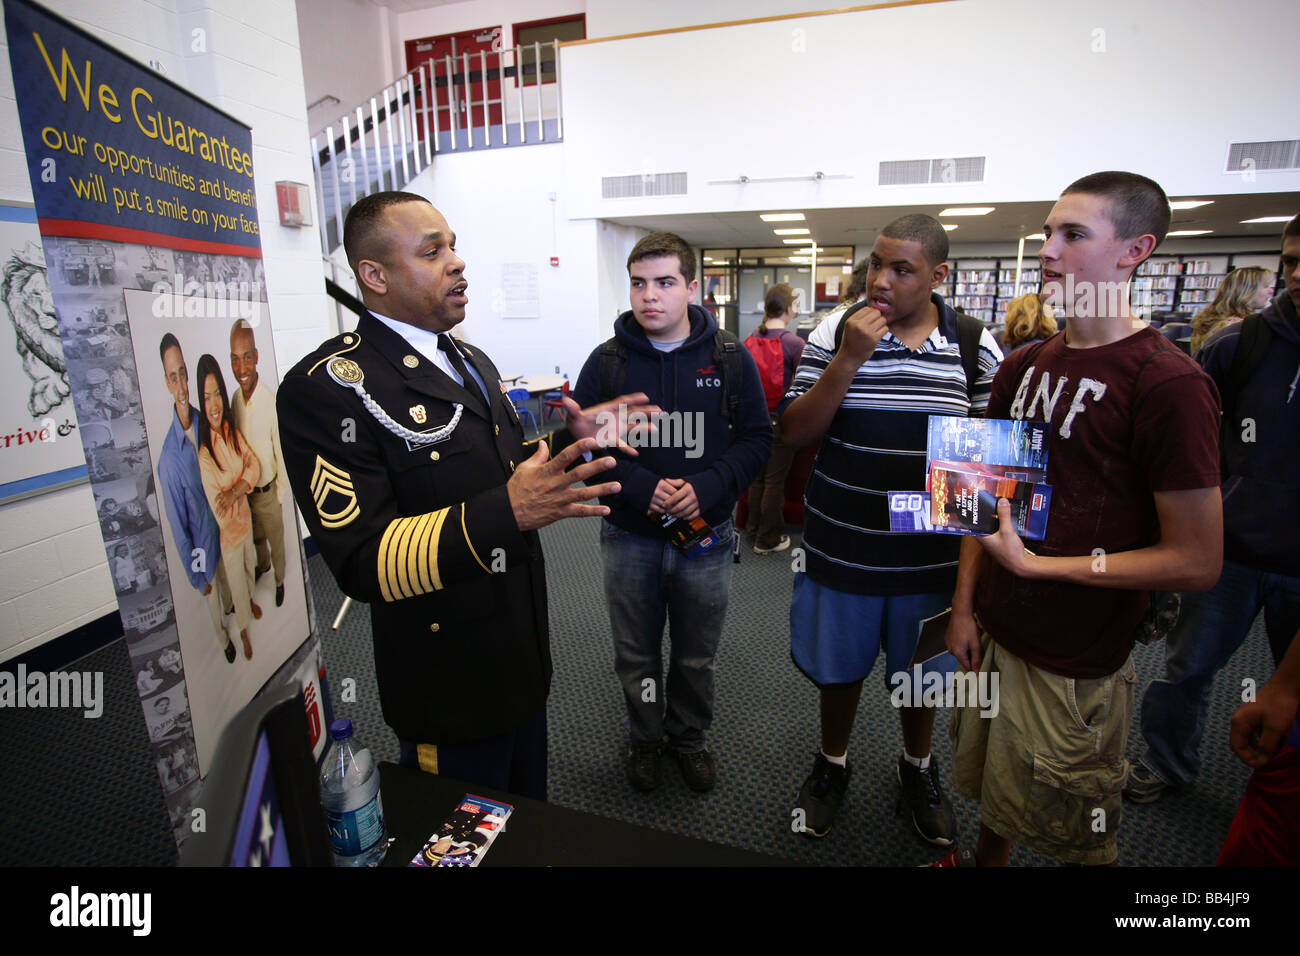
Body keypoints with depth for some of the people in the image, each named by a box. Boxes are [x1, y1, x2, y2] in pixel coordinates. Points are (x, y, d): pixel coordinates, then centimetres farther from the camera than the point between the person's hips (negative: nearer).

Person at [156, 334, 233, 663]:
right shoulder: (169, 459, -32)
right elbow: (179, 528, -20)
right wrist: (196, 577, -11)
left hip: (224, 529, 4)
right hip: (201, 546, -4)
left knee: (228, 583, 32)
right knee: (212, 603, 23)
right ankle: (224, 641, 49)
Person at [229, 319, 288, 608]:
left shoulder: (272, 401, -27)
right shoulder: (235, 398, -8)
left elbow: (282, 453, -17)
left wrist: (280, 493, -9)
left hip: (267, 491, -5)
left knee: (276, 540, 17)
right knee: (256, 536, 29)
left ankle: (280, 580, 42)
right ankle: (263, 565, 56)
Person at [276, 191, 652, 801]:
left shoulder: (472, 362, 10)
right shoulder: (327, 388, -19)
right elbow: (362, 561, -25)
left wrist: (574, 437, -1)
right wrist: (508, 511, -38)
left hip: (523, 659, 8)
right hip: (449, 689, -7)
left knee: (530, 828, 26)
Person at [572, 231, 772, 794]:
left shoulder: (731, 359, -2)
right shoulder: (607, 362, -3)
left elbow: (757, 438, -2)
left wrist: (707, 486, -18)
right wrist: (639, 487, -20)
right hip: (629, 538, 0)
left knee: (697, 656, 17)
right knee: (636, 654, 17)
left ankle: (690, 737, 43)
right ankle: (644, 738, 42)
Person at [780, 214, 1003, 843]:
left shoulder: (975, 344, -2)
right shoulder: (836, 332, -5)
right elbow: (794, 432, -10)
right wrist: (850, 358, -20)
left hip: (931, 554, 1)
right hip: (842, 549, -1)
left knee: (921, 672, 19)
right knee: (839, 666, 16)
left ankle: (917, 767, 47)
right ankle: (833, 762, 44)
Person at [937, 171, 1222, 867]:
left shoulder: (1168, 382, -17)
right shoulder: (1022, 367, 4)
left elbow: (1197, 562, -17)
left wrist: (1036, 563, -19)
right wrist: (964, 606, 3)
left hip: (1074, 666, -5)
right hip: (992, 633, 6)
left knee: (1072, 839, 17)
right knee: (992, 796, 25)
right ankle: (982, 860, 50)